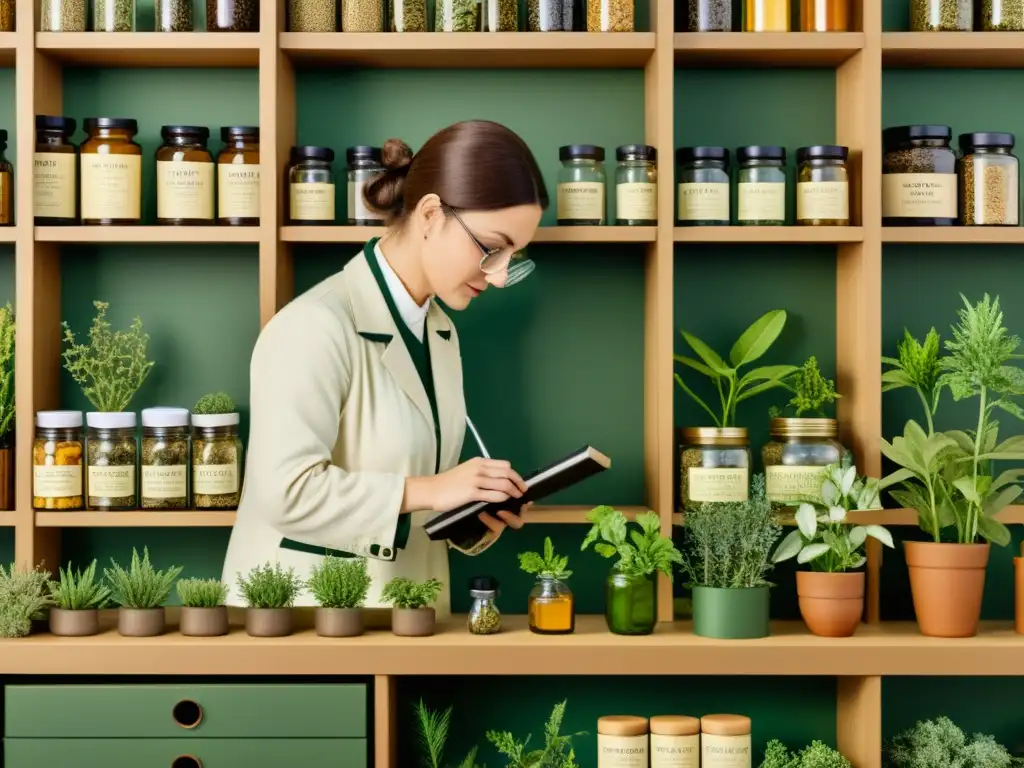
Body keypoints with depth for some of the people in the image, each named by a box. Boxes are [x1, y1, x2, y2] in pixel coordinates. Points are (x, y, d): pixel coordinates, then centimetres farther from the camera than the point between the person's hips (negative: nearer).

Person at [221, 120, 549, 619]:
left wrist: (474, 511, -3)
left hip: (409, 600, 8)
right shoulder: (316, 327, -20)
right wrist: (427, 491, -24)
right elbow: (284, 490, -26)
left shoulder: (440, 331, 7)